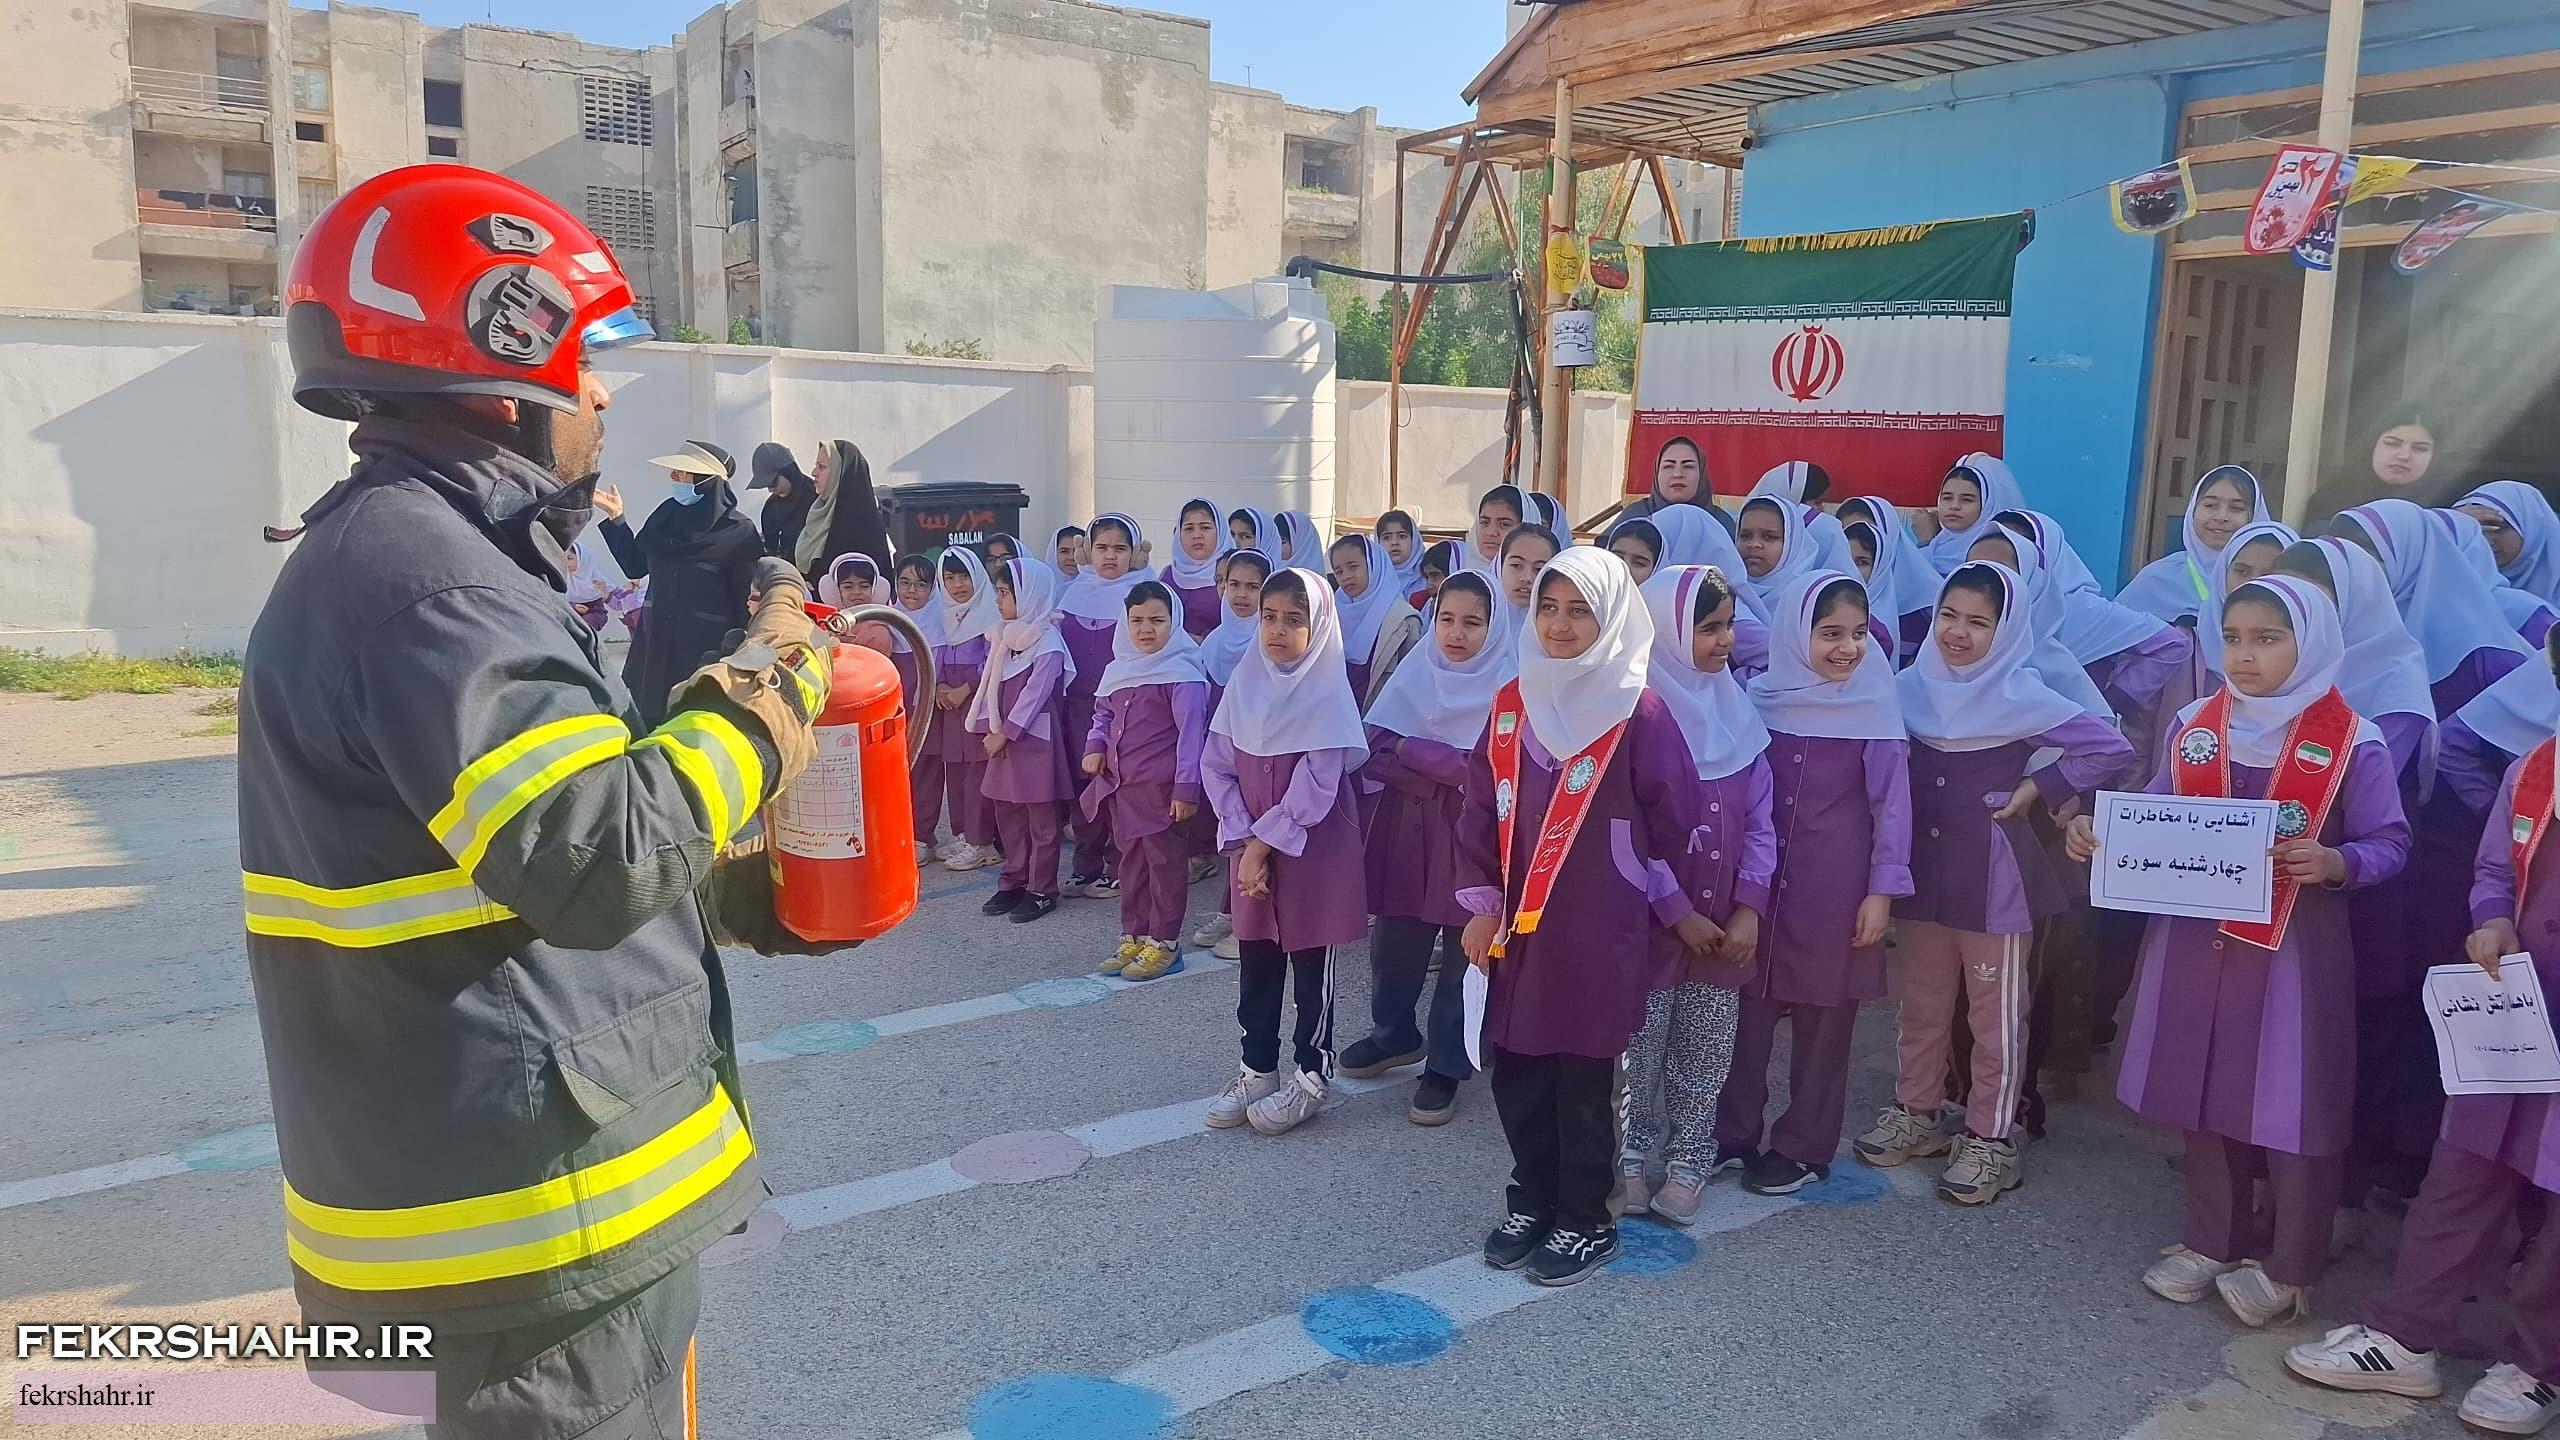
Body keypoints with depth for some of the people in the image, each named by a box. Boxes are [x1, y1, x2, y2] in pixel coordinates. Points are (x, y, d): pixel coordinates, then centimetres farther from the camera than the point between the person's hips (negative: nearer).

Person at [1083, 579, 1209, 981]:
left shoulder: (1182, 673, -14)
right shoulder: (1120, 668, 9)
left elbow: (1191, 732, -18)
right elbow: (1103, 712, 21)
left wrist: (1186, 788, -21)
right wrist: (1095, 746, 2)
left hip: (1160, 786, -7)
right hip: (1120, 783, 8)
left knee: (1164, 862, 4)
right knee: (1130, 860, 15)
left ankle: (1164, 943, 13)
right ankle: (1133, 937, 26)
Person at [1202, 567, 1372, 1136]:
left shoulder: (1327, 694, -12)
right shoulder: (1246, 682, 2)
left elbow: (1314, 789, -16)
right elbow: (1216, 765, 2)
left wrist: (1263, 843, -14)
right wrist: (1243, 841, -8)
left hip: (1311, 849, -5)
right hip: (1250, 846, 5)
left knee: (1310, 965, 6)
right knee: (1255, 963, 12)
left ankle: (1312, 1077, 18)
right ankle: (1257, 1068, 25)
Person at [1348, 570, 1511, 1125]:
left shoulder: (1507, 681, -6)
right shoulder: (1413, 673, 4)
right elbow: (1373, 751, -3)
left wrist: (1410, 751, -12)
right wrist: (1445, 772, -18)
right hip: (1406, 828, 3)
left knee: (1465, 951, 3)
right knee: (1395, 939, 10)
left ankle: (1447, 1065, 18)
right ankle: (1394, 1035, 35)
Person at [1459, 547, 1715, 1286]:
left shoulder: (1640, 714, -9)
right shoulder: (1513, 704, 5)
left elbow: (1671, 822, -4)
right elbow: (1482, 810, 7)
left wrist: (1677, 908, 1)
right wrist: (1481, 905, 2)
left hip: (1600, 929, -5)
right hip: (1518, 927, 5)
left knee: (1585, 1078, 5)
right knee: (1514, 1069, 10)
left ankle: (1585, 1222, 23)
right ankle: (1532, 1202, 30)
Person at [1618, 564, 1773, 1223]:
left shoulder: (1735, 707, 4)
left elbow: (1759, 817, 4)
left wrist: (1749, 907, -4)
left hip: (1726, 920, 4)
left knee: (1707, 1048, 11)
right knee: (1644, 1044, 7)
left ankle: (1688, 1163, 26)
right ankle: (1638, 1159, 24)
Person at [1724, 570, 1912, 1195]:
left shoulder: (1874, 706, -7)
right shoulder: (1763, 696, 1)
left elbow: (1892, 803, -5)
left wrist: (1881, 890, -9)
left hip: (1837, 887, -3)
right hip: (1763, 880, 3)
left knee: (1823, 1020, 8)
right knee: (1747, 1008, 8)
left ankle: (1804, 1148, 22)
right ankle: (1732, 1134, 23)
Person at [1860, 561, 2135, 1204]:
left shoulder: (2021, 696, -11)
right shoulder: (1914, 686, 3)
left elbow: (2112, 749, -11)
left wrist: (2037, 789, -13)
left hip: (1992, 878, -5)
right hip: (1923, 873, 5)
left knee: (1996, 1016, 6)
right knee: (1921, 1006, 16)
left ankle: (1990, 1141, 16)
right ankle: (1914, 1114, 30)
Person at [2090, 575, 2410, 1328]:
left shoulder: (2353, 742, -8)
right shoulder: (2195, 726, 4)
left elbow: (2389, 844, -6)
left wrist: (2335, 863, -26)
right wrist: (2101, 835, -9)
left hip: (2294, 948, -4)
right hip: (2195, 940, 4)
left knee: (2294, 1100, 2)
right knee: (2203, 1092, 13)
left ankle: (2286, 1268, 19)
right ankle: (2211, 1243, 29)